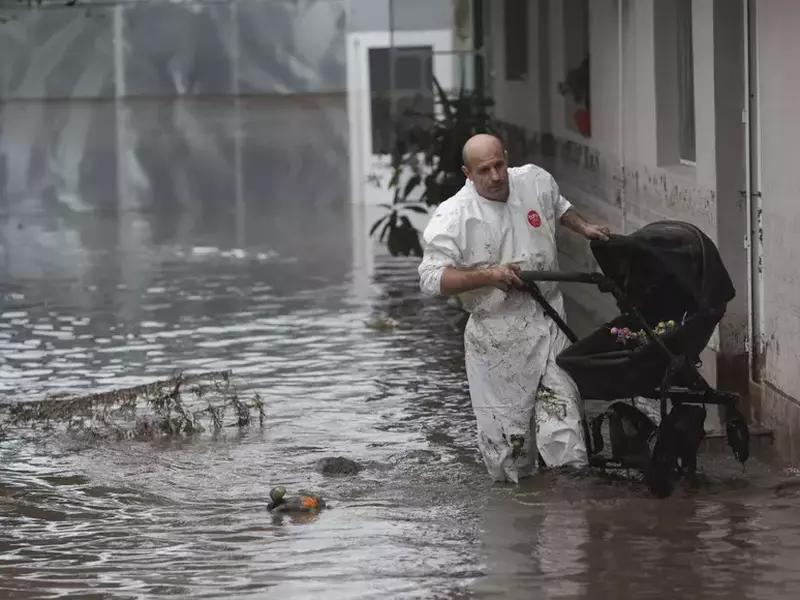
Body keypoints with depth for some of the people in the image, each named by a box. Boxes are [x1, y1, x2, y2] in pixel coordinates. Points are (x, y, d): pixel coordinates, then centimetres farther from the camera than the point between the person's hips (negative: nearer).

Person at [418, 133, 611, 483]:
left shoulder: (536, 181, 2)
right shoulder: (452, 217, -14)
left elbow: (558, 206, 28)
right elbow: (432, 279, -18)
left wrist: (583, 228, 16)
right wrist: (489, 276, -24)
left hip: (548, 319, 4)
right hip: (497, 332, -4)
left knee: (560, 402, -4)